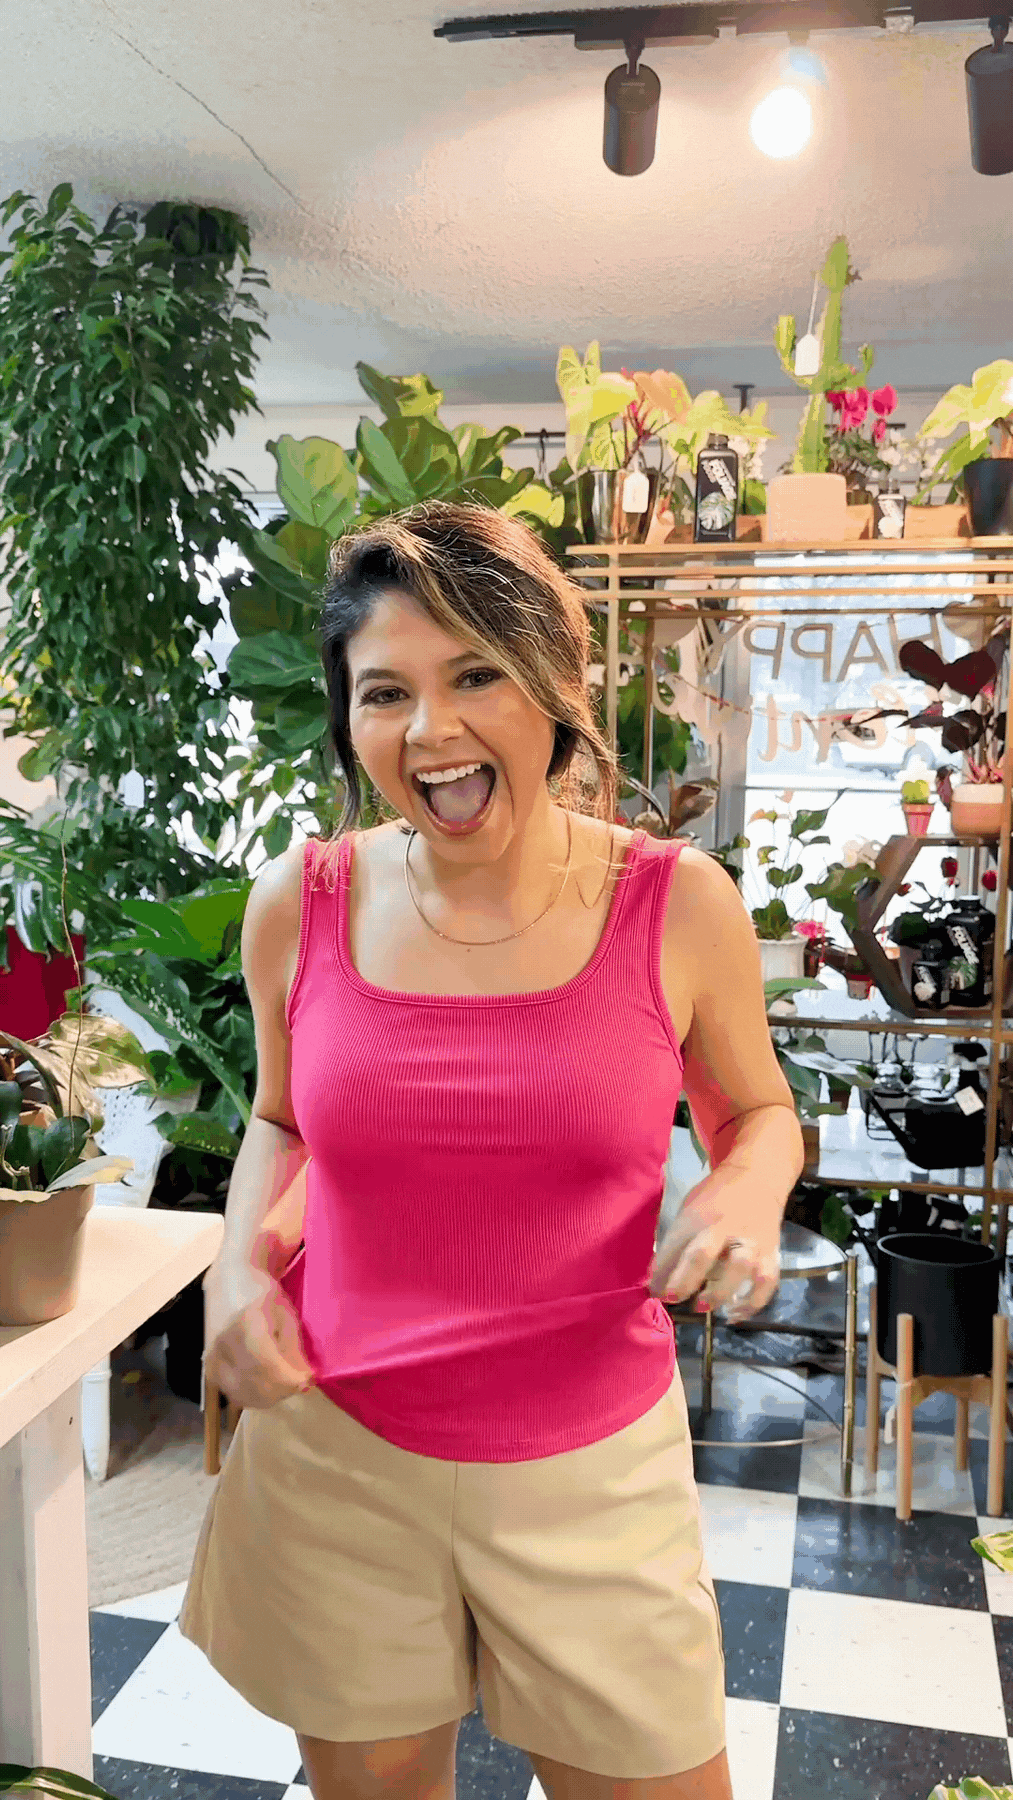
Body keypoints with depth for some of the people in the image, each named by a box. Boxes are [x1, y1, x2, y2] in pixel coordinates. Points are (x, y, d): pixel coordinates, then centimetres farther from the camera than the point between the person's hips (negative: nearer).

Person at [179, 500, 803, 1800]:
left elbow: (755, 1108, 6)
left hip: (593, 1466, -1)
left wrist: (749, 1188, -15)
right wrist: (243, 1258, -7)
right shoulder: (301, 904, -8)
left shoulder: (680, 906, -12)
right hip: (331, 1453, 2)